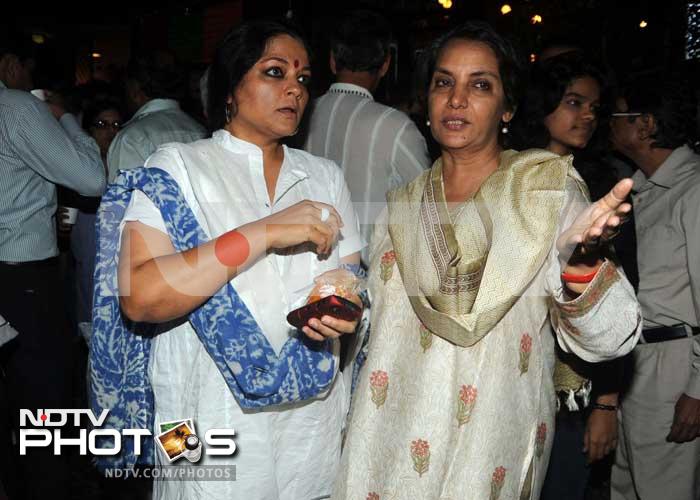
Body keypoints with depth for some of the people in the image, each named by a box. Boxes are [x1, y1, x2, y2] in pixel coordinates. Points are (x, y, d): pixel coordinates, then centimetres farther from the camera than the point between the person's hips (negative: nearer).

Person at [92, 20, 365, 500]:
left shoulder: (325, 175, 8)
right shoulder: (178, 165, -6)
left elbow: (352, 281, 8)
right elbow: (140, 297, -19)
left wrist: (346, 312, -15)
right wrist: (264, 233, -25)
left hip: (313, 419, 4)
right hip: (216, 422, -4)